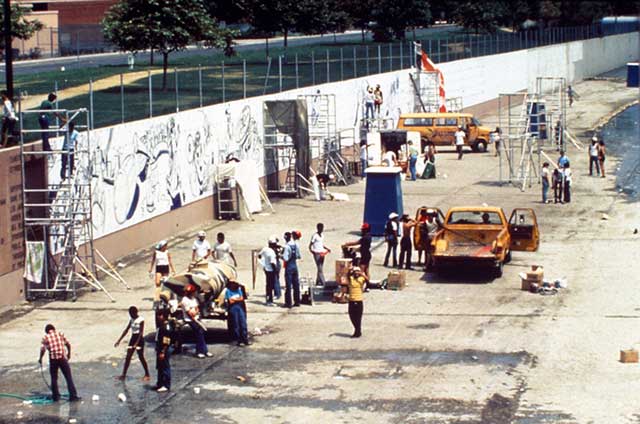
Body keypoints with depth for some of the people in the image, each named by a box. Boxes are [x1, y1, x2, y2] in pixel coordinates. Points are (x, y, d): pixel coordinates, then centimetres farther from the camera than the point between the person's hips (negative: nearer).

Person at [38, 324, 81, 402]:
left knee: (54, 378, 14)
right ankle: (73, 396, 0)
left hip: (53, 359, 0)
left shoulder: (46, 337, 3)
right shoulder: (60, 334, 8)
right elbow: (68, 344, 11)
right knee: (69, 377, 4)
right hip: (63, 358, 0)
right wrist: (69, 354, 27)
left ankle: (56, 396, 17)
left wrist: (40, 359, 6)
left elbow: (43, 349, -7)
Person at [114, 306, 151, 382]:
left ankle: (147, 375, 10)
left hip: (139, 339, -7)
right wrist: (119, 340, 11)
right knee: (128, 357, 3)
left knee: (141, 357, -2)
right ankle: (123, 375, 4)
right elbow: (126, 330, 14)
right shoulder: (131, 319, 9)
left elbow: (141, 332, -20)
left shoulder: (141, 320, -13)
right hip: (133, 338, 7)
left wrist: (136, 343, -29)